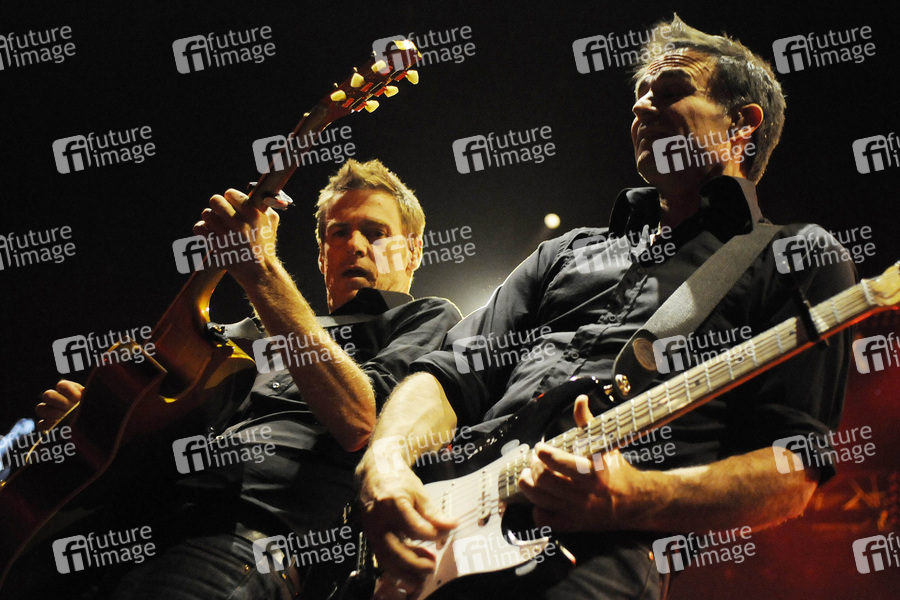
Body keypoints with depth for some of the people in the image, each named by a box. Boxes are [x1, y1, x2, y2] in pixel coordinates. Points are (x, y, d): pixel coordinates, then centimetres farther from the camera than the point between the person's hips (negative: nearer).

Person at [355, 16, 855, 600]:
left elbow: (792, 471, 1)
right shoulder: (570, 251, 28)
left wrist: (632, 498, -16)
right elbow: (455, 372, 19)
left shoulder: (801, 258, 12)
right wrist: (385, 461, -3)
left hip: (598, 551, -5)